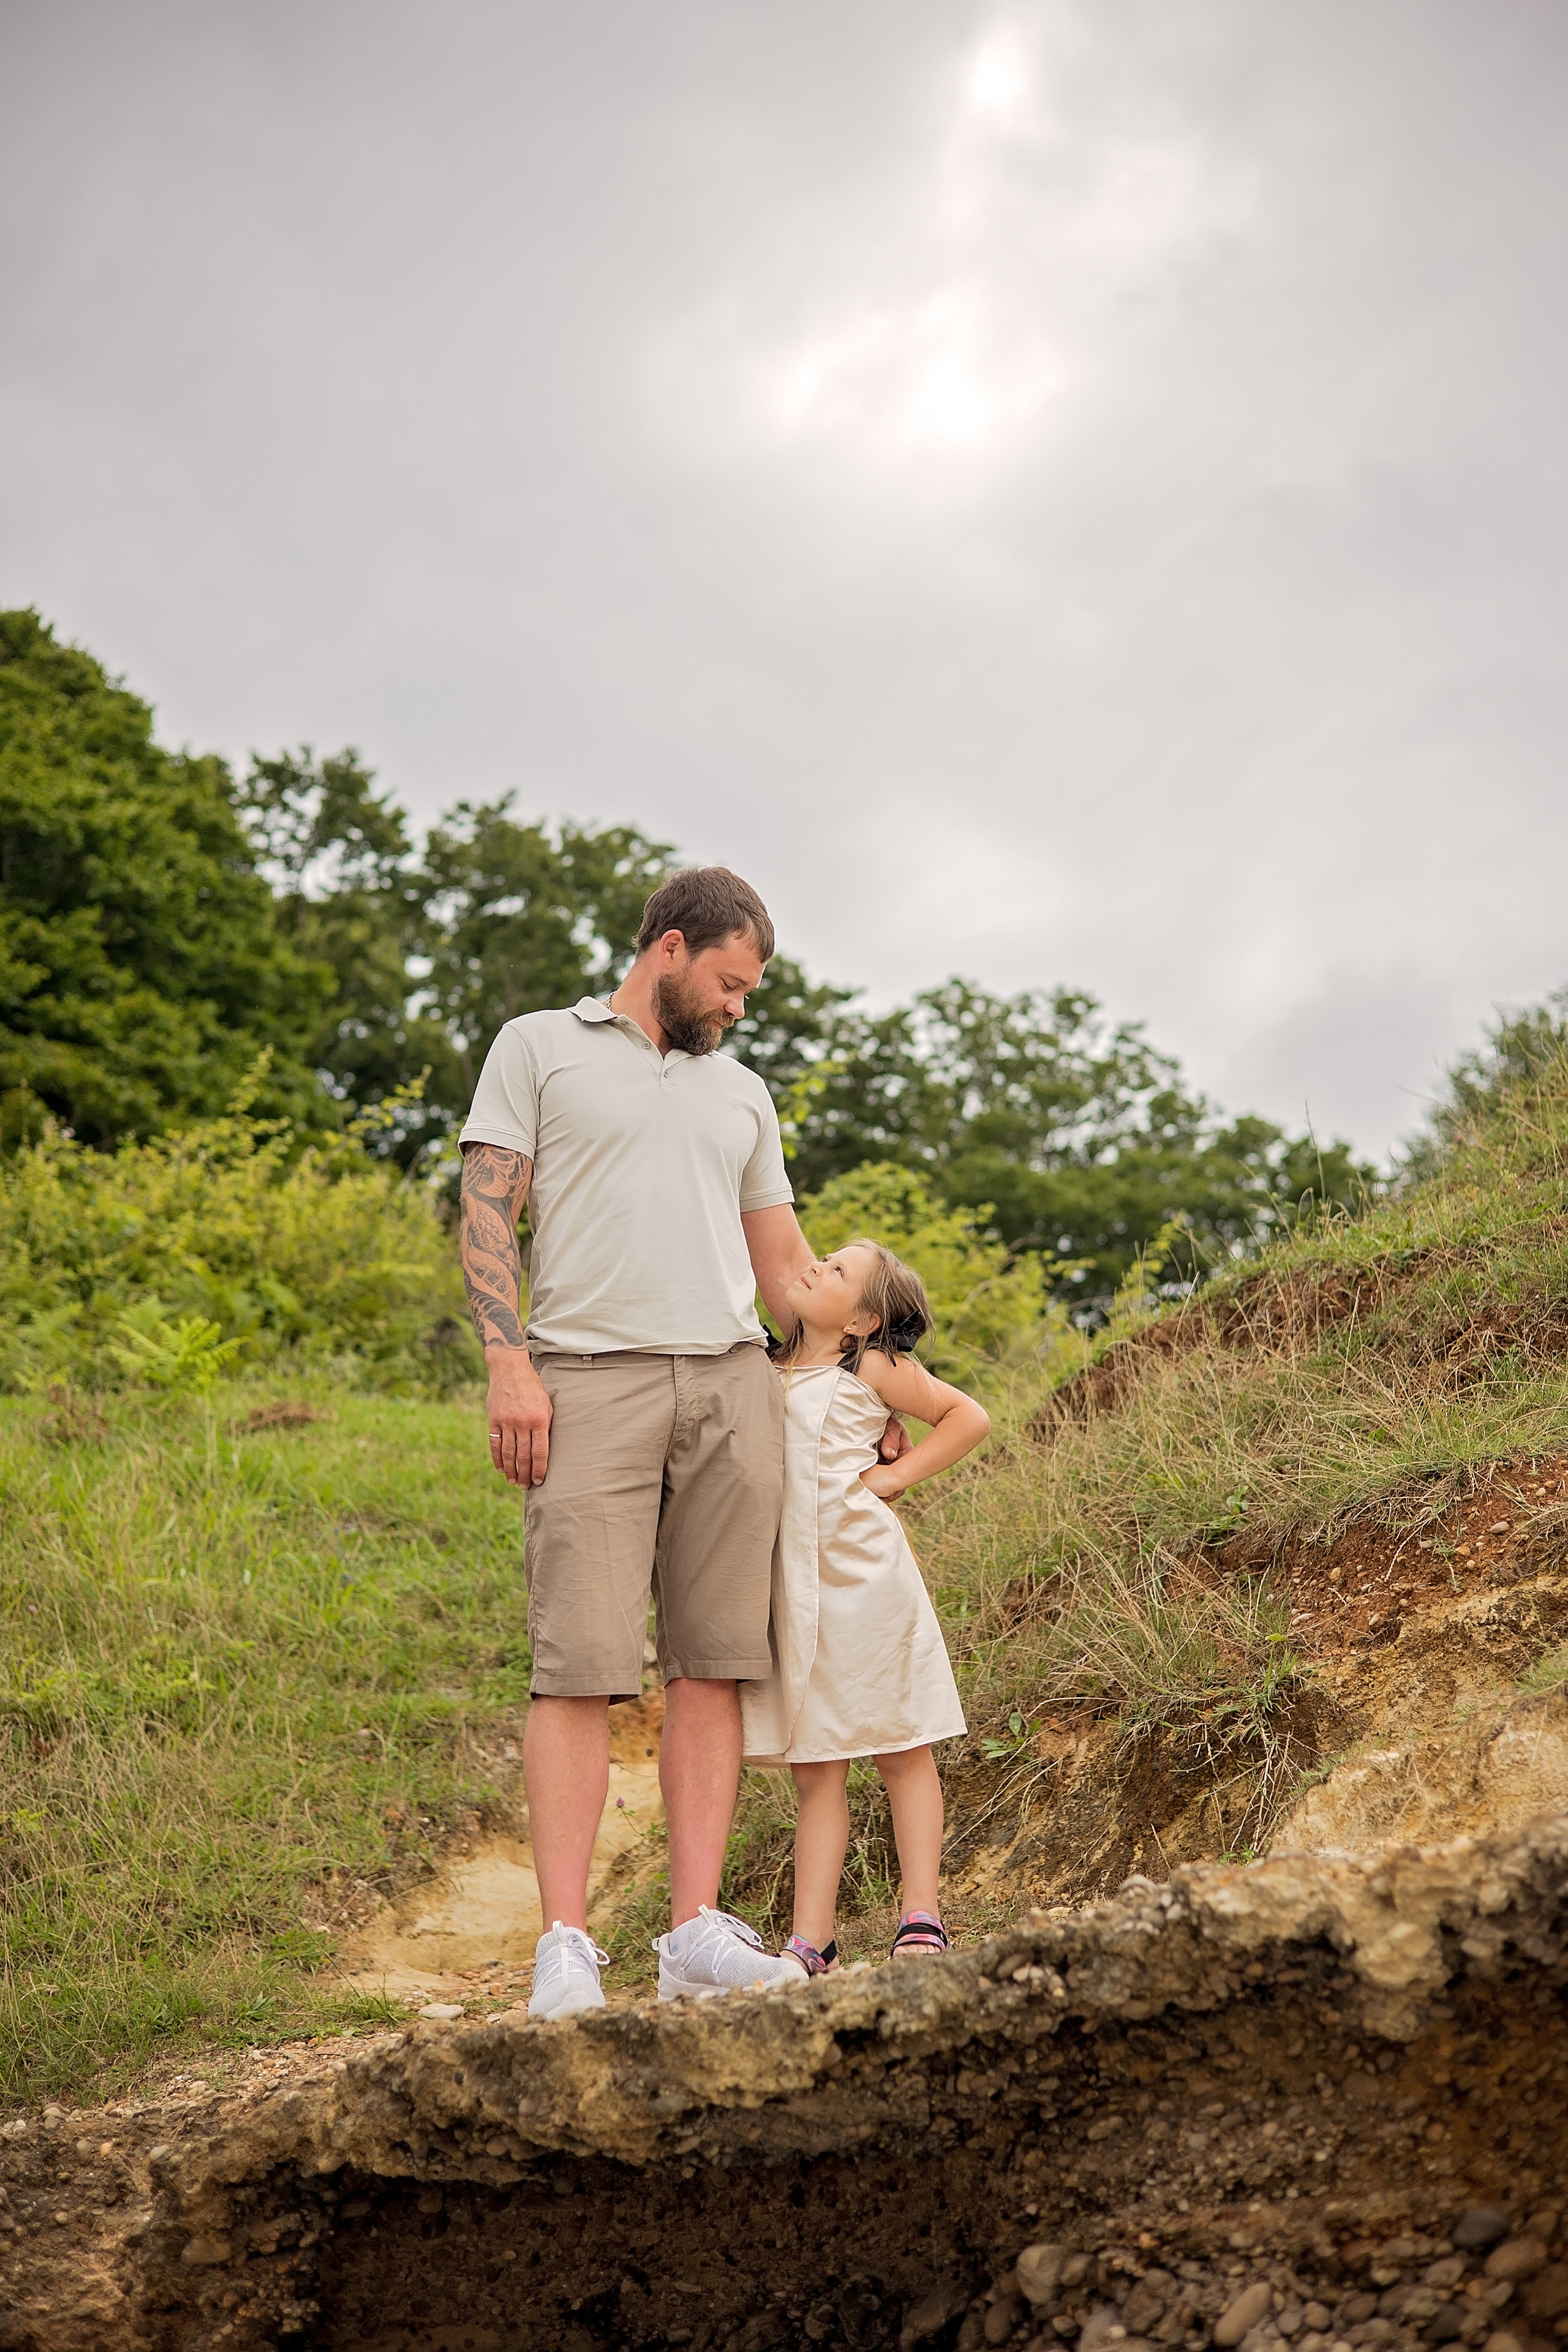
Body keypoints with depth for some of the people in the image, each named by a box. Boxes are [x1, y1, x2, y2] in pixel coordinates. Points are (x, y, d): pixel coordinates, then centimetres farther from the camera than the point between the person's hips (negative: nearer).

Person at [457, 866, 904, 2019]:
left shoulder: (742, 1093, 25)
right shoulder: (539, 1048, 12)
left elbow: (784, 1259, 26)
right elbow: (488, 1211, 3)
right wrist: (509, 1363, -10)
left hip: (733, 1383, 5)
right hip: (592, 1378, -4)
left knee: (711, 1664, 0)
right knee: (582, 1665, -9)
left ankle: (698, 1928, 2)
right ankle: (566, 1944, -8)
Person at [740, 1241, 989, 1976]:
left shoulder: (870, 1370, 1)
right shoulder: (768, 1371, 13)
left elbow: (969, 1417, 5)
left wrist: (894, 1474, -3)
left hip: (864, 1577, -4)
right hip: (792, 1587, 4)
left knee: (901, 1751, 5)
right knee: (815, 1769, 6)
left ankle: (921, 1918, 11)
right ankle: (812, 1938, 6)